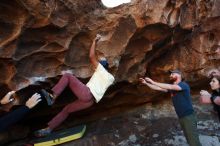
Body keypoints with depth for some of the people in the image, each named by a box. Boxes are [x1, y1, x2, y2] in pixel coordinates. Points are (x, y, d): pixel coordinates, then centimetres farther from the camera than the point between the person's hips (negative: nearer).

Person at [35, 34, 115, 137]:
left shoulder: (101, 69, 5)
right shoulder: (111, 78, 22)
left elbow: (91, 57, -3)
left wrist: (95, 41, 9)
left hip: (86, 93, -8)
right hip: (90, 101, 8)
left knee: (67, 76, -1)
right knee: (67, 109, 17)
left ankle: (53, 96, -16)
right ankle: (49, 129, 17)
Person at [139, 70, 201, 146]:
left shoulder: (184, 85, -13)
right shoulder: (172, 87, 11)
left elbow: (170, 87, -28)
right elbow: (158, 88, 11)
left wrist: (152, 82, -27)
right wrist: (146, 83, 2)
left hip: (188, 116, -8)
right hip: (181, 117, 8)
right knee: (189, 140, 15)